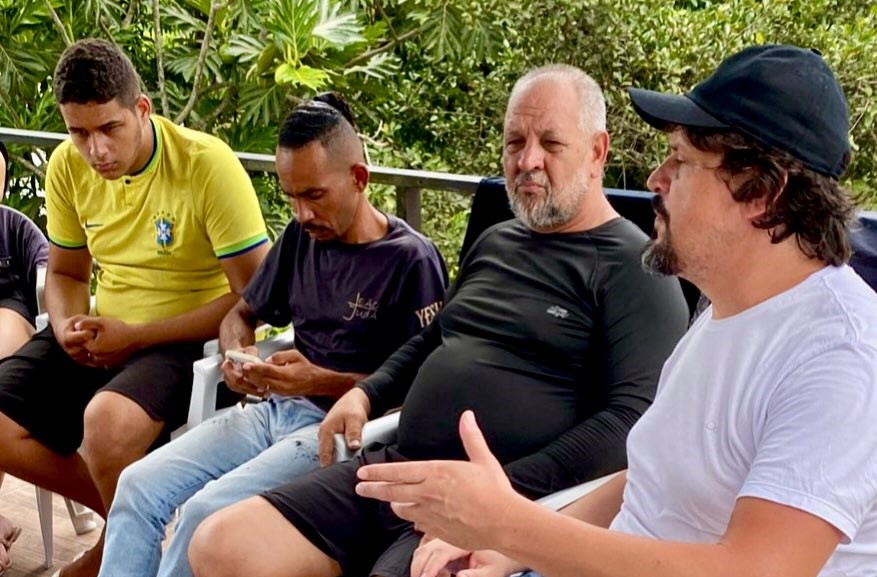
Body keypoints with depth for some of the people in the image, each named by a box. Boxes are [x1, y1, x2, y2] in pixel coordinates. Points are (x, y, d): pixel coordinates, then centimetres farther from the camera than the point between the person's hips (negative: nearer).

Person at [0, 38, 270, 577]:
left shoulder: (209, 165, -19)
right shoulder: (67, 166, 0)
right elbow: (66, 273, 15)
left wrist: (136, 336, -19)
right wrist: (69, 328, -9)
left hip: (186, 341, -6)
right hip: (102, 336, 7)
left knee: (107, 421, -34)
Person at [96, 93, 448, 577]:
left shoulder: (411, 260, -9)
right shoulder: (301, 237, 12)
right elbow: (242, 312, 24)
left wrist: (323, 382, -19)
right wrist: (235, 355, 1)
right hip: (275, 407, 7)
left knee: (206, 511, -26)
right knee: (139, 484, -11)